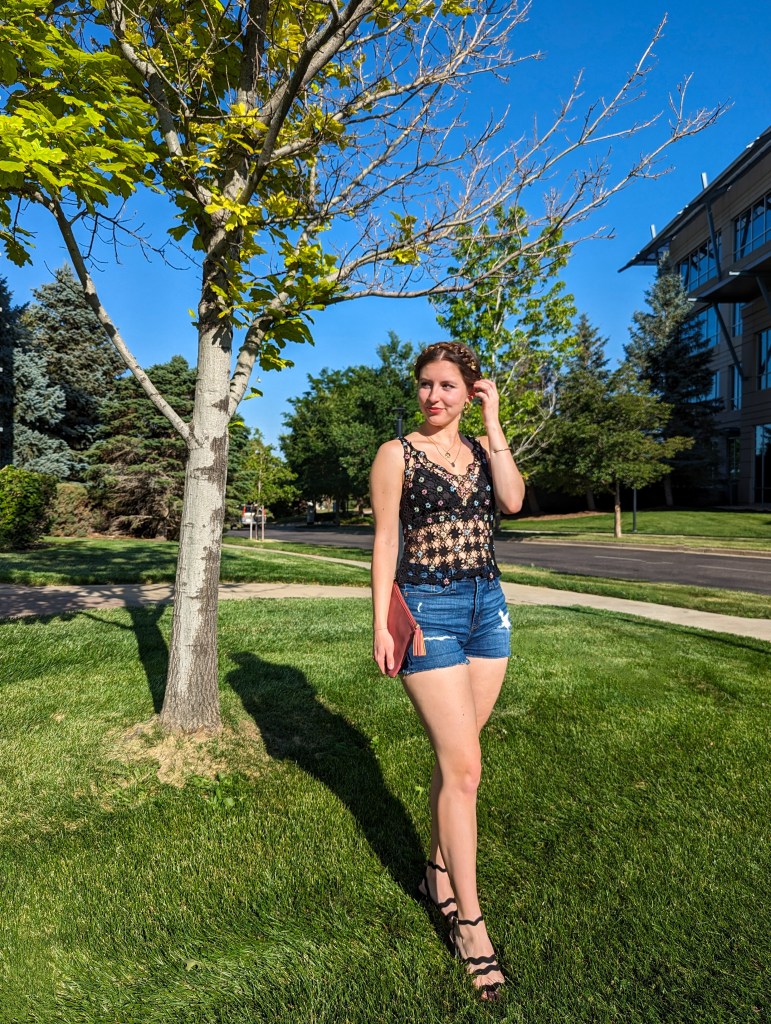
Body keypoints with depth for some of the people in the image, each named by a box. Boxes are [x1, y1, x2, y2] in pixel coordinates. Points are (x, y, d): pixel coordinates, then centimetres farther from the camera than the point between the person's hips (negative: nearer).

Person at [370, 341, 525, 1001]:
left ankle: (439, 872, 36)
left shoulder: (483, 448, 10)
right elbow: (385, 542, -4)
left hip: (489, 605, 5)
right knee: (464, 769, -3)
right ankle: (469, 919, 16)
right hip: (429, 609, -5)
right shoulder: (397, 453, -2)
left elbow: (513, 500, -9)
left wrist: (493, 423, -6)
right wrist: (382, 624, -8)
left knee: (456, 756, 15)